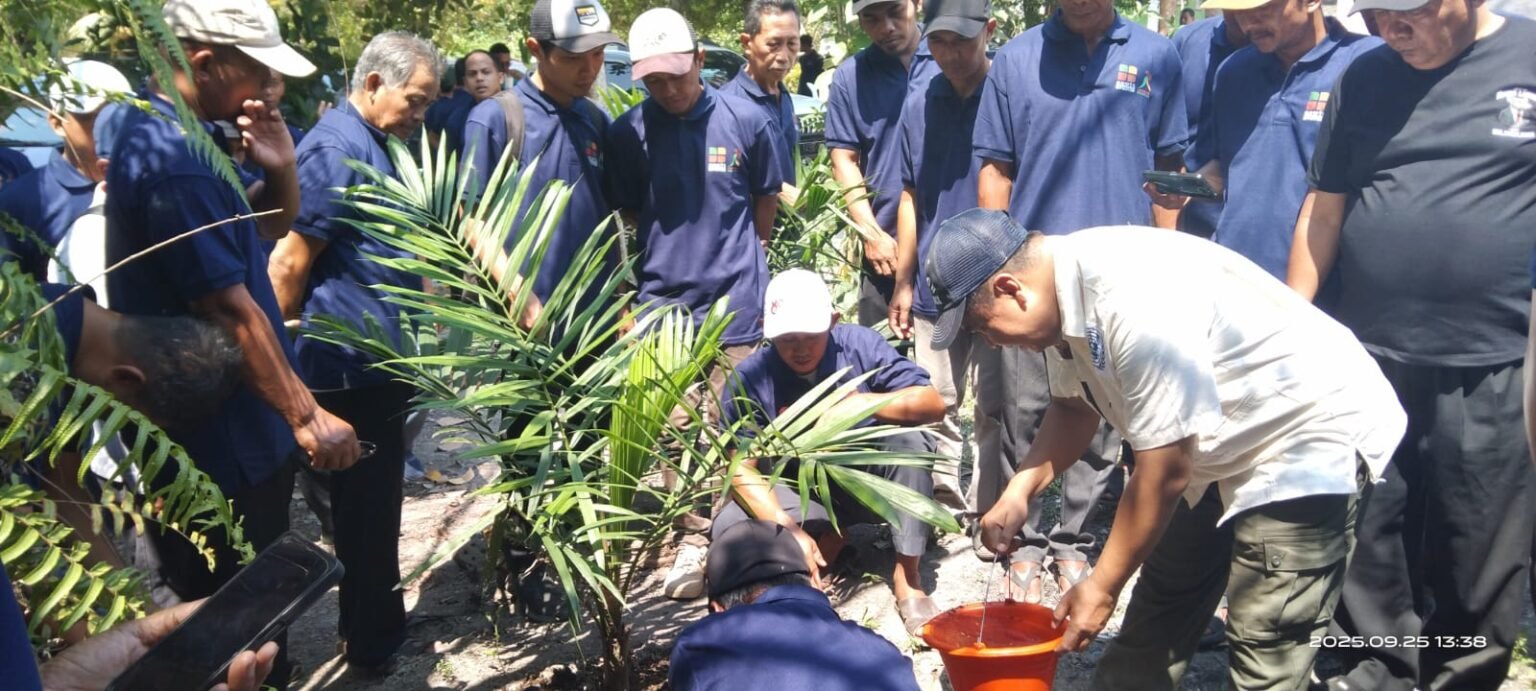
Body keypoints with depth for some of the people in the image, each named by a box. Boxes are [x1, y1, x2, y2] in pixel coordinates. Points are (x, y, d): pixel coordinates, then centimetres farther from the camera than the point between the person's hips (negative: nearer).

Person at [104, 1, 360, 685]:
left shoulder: (165, 132, 9)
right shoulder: (172, 158, -24)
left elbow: (271, 226, 16)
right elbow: (228, 310, -25)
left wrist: (279, 167, -4)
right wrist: (304, 415, -20)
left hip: (223, 421, 10)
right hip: (222, 430, -10)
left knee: (240, 601, 23)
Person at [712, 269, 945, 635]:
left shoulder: (860, 345, -14)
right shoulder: (750, 378, -15)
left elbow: (934, 404, -19)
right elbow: (742, 470, -17)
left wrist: (866, 403, -37)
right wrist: (789, 530, -31)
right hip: (800, 495, 1)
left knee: (909, 440, -29)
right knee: (729, 528, -26)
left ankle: (907, 573, -18)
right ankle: (827, 538, 1)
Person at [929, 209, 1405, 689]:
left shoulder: (1132, 302, -33)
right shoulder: (1061, 288, -5)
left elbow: (1165, 471, -27)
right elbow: (1073, 408, 10)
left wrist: (1102, 587, -16)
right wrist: (1019, 492, -5)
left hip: (1309, 437, -9)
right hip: (1221, 446, 9)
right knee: (1153, 627, 15)